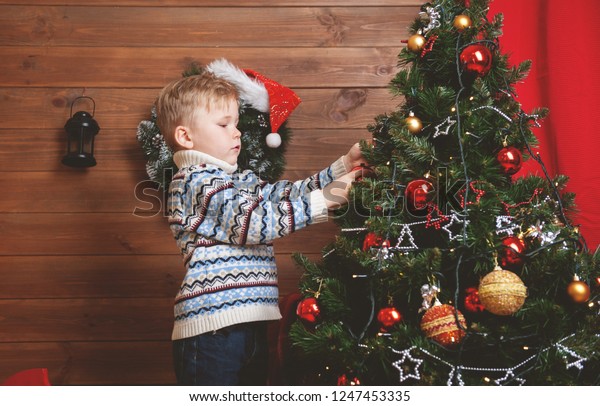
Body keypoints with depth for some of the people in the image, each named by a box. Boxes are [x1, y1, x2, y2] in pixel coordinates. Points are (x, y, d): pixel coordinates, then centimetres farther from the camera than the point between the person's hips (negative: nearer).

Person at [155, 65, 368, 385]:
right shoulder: (194, 181, -11)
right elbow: (252, 221, -20)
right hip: (212, 331, -10)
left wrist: (343, 167, 13)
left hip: (249, 325, 10)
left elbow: (287, 194, 21)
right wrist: (323, 201, -21)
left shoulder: (239, 179, 20)